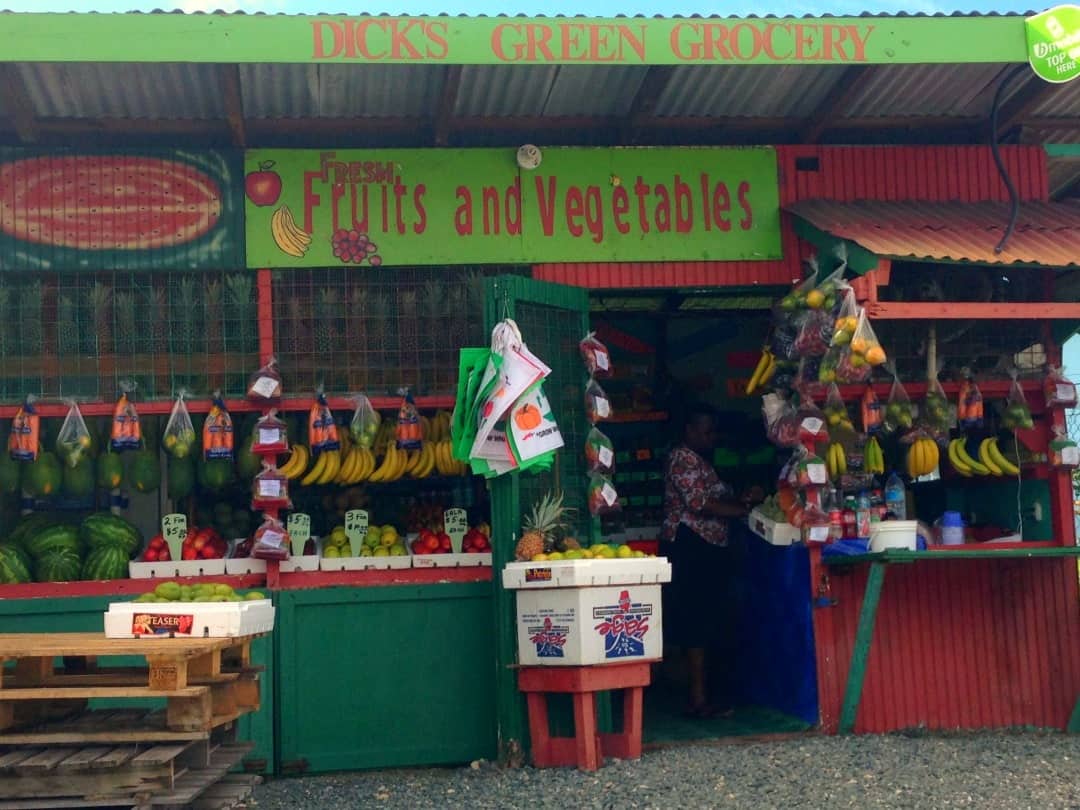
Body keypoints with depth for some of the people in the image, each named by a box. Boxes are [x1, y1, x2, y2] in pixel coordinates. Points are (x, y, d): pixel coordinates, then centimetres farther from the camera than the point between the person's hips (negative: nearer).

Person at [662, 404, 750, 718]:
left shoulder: (700, 460, 23)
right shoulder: (683, 458, -9)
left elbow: (719, 499, 24)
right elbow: (700, 503, -19)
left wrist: (742, 497, 8)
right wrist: (745, 510, -18)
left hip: (707, 548, 10)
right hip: (690, 546, -10)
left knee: (706, 621, 9)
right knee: (698, 622, -11)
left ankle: (699, 694, 12)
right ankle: (699, 698, -10)